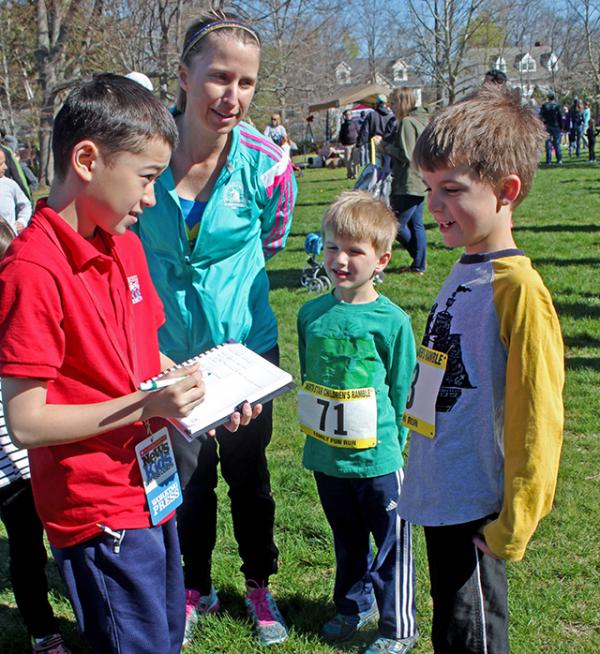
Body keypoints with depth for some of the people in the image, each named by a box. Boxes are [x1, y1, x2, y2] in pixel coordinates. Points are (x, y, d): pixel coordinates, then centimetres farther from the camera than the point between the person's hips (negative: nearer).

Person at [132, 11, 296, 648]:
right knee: (187, 474, 15)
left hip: (245, 344, 0)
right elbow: (122, 238, 3)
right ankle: (197, 586, 39)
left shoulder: (266, 164, -17)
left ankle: (259, 584, 38)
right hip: (168, 348, 1)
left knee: (247, 472, 15)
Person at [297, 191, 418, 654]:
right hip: (326, 455, 4)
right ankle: (354, 606, 44)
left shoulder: (391, 321, -12)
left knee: (391, 545, 10)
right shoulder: (312, 314, 0)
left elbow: (403, 391, -4)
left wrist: (397, 443, -1)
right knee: (347, 541, 23)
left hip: (377, 458, -4)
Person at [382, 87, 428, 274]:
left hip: (408, 185, -10)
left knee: (397, 225, -2)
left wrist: (386, 146, -7)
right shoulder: (420, 121, 15)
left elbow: (406, 154, -21)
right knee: (416, 224, 12)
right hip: (420, 182, 10)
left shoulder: (407, 123, -15)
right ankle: (419, 265, 15)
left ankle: (419, 263, 9)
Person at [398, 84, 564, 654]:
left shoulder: (518, 289, -20)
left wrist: (510, 529, -16)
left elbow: (537, 423, -21)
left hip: (473, 510, -8)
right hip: (439, 496, 9)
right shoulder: (464, 272, 7)